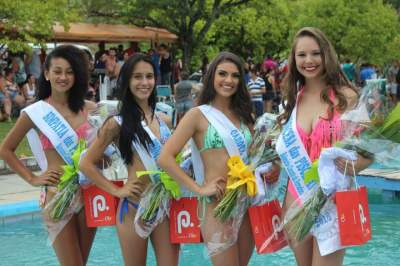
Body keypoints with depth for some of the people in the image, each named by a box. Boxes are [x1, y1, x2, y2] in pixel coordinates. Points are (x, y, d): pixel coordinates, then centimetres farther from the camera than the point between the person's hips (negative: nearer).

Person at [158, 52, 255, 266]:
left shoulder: (242, 115, 13)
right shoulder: (198, 114, -5)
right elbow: (165, 158, -13)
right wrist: (199, 189, -16)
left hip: (246, 204, 6)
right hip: (217, 206, -6)